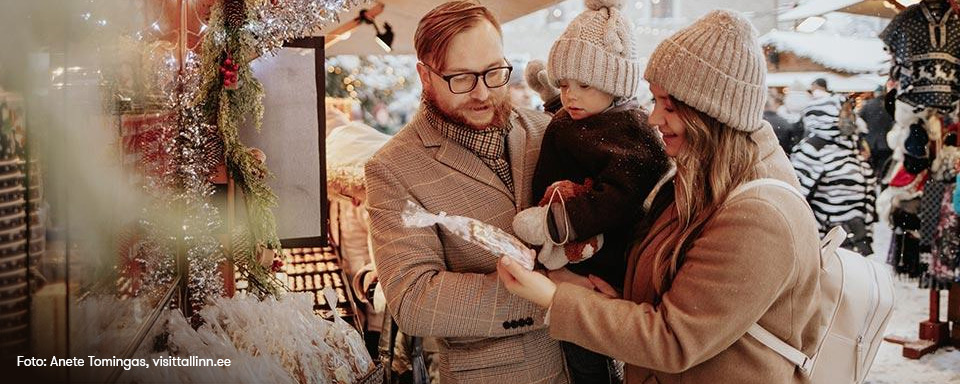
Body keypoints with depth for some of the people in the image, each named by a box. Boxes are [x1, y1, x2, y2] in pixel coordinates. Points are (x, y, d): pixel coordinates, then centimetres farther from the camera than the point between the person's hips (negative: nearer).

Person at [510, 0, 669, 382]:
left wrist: (556, 221, -29)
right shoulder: (561, 125, 10)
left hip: (614, 270, -5)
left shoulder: (631, 130, -11)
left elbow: (620, 198, -24)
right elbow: (542, 186, 8)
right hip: (569, 268, 6)